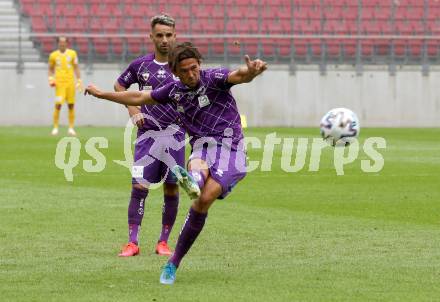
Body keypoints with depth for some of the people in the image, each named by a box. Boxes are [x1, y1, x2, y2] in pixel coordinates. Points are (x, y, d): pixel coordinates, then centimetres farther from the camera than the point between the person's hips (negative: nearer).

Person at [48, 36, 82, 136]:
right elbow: (51, 69, 16)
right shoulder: (53, 55, 5)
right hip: (59, 83, -2)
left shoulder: (72, 53, 7)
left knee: (71, 105, 3)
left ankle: (71, 128, 9)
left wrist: (79, 81, 5)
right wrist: (50, 78, 0)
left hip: (70, 82, 2)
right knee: (58, 105, -10)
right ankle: (55, 128, -4)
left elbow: (76, 68, 11)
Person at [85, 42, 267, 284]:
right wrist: (102, 94, 32)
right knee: (198, 169, -35)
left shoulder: (213, 79, -4)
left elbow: (239, 76, -25)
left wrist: (251, 71, -50)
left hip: (229, 147, -4)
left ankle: (174, 263, -16)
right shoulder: (174, 91, 11)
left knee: (204, 200, -22)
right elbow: (139, 98, 25)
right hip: (202, 146, 4)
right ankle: (193, 180, -77)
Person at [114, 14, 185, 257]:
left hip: (174, 135, 0)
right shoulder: (140, 65, 4)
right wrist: (133, 111, 8)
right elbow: (120, 86, 21)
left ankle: (163, 242, 13)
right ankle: (132, 242, -6)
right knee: (139, 187, -8)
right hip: (147, 134, 0)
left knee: (171, 190, 2)